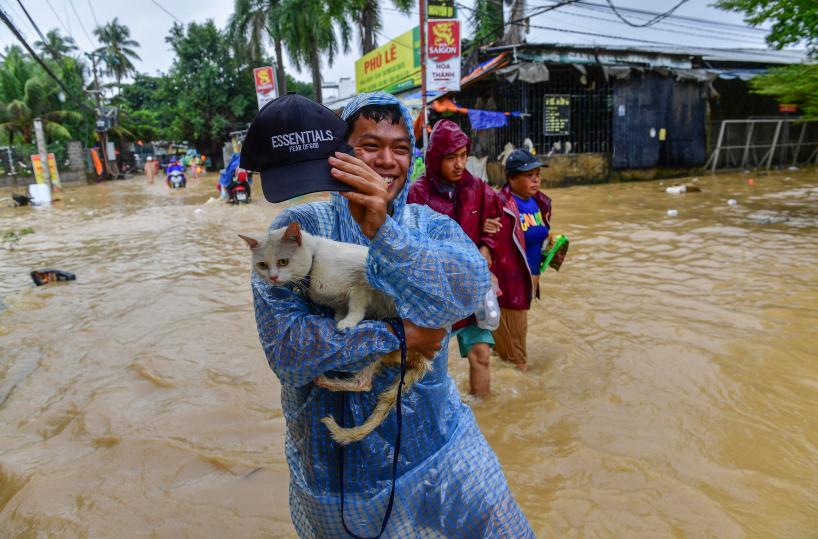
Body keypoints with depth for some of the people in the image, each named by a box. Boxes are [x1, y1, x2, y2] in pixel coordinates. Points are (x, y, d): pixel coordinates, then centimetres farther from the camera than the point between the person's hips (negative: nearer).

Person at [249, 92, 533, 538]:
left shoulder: (430, 224, -3)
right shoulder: (299, 227, -11)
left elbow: (469, 288, -24)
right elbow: (285, 346, -21)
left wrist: (383, 230, -37)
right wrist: (397, 336, -21)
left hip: (434, 439, 2)